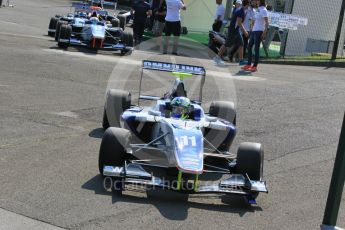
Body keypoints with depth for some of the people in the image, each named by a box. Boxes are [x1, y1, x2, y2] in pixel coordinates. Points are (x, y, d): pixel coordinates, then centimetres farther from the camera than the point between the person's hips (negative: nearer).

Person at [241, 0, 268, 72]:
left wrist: (264, 32, -22)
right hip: (254, 31, 9)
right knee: (249, 47, 9)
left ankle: (255, 66, -2)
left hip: (259, 31, -9)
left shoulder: (263, 10, -10)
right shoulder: (258, 10, 16)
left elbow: (266, 22, -15)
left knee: (256, 48, -7)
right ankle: (249, 64, 14)